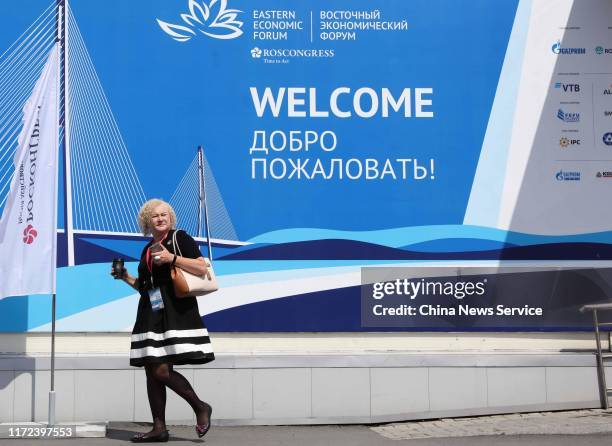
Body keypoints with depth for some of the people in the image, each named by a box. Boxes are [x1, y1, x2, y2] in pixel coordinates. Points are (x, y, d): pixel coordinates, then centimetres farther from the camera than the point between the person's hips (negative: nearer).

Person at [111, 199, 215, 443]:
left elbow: (202, 268, -11)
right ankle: (159, 428, 9)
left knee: (162, 370, -16)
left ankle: (201, 407, 2)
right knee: (152, 371, 4)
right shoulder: (147, 249, 20)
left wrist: (172, 258, -18)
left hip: (175, 312, -7)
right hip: (151, 313, 7)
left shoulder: (180, 238, 0)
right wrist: (126, 278, 13)